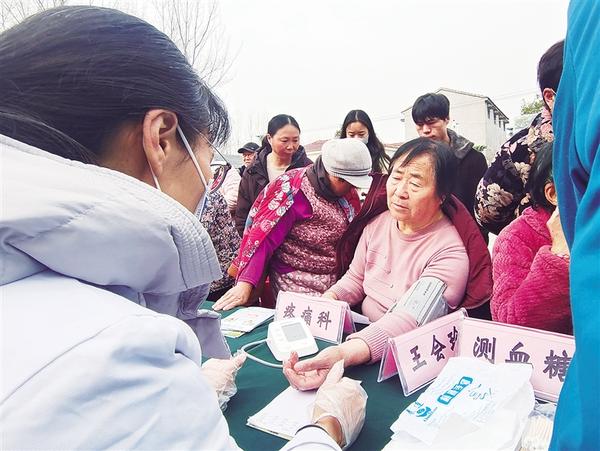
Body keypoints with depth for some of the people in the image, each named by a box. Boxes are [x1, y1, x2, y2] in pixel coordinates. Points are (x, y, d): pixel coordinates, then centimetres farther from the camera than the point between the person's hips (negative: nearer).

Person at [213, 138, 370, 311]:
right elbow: (265, 239, -23)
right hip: (297, 284, -6)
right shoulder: (295, 192, -19)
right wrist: (246, 284, -32)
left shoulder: (347, 192, 1)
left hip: (337, 282, 6)